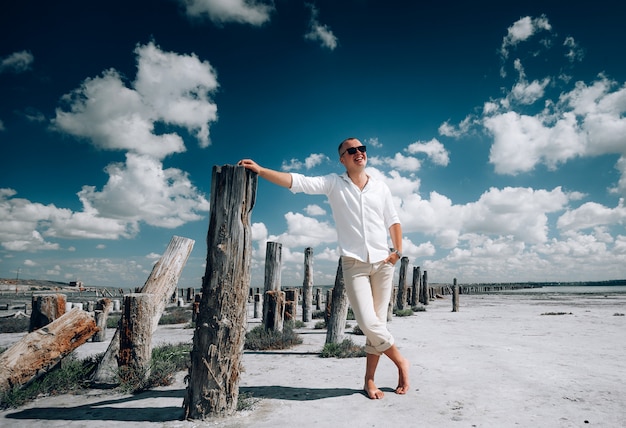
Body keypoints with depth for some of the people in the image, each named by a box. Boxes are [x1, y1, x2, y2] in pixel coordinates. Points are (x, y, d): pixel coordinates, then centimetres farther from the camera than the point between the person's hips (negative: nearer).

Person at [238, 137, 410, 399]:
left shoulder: (380, 187, 11)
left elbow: (393, 222, 18)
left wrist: (398, 251, 5)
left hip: (383, 263, 3)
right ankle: (400, 361, 16)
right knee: (368, 323, -10)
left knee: (377, 322, 5)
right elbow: (296, 181, -6)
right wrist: (259, 170, -15)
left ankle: (369, 380, 19)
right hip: (354, 264, -2)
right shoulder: (334, 184, 3)